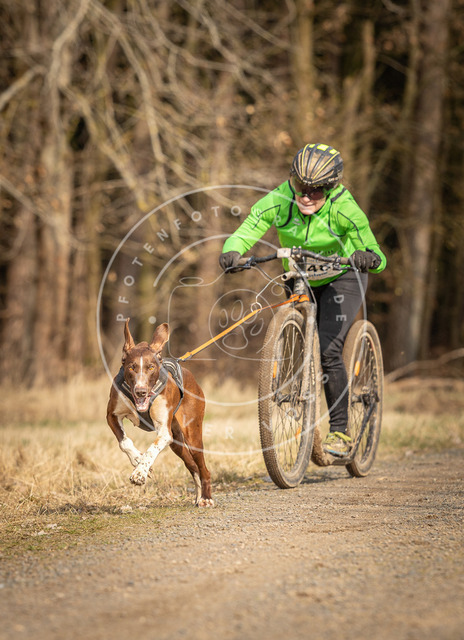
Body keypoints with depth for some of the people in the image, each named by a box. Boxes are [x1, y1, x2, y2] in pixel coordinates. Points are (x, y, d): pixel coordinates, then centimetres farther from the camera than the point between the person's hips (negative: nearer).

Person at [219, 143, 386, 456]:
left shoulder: (344, 208, -30)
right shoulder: (278, 201, -23)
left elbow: (378, 259, -30)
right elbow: (244, 233, -27)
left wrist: (367, 258, -54)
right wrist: (232, 253, -50)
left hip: (341, 278, -4)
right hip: (298, 281, 4)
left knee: (328, 350, -20)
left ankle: (340, 431, -9)